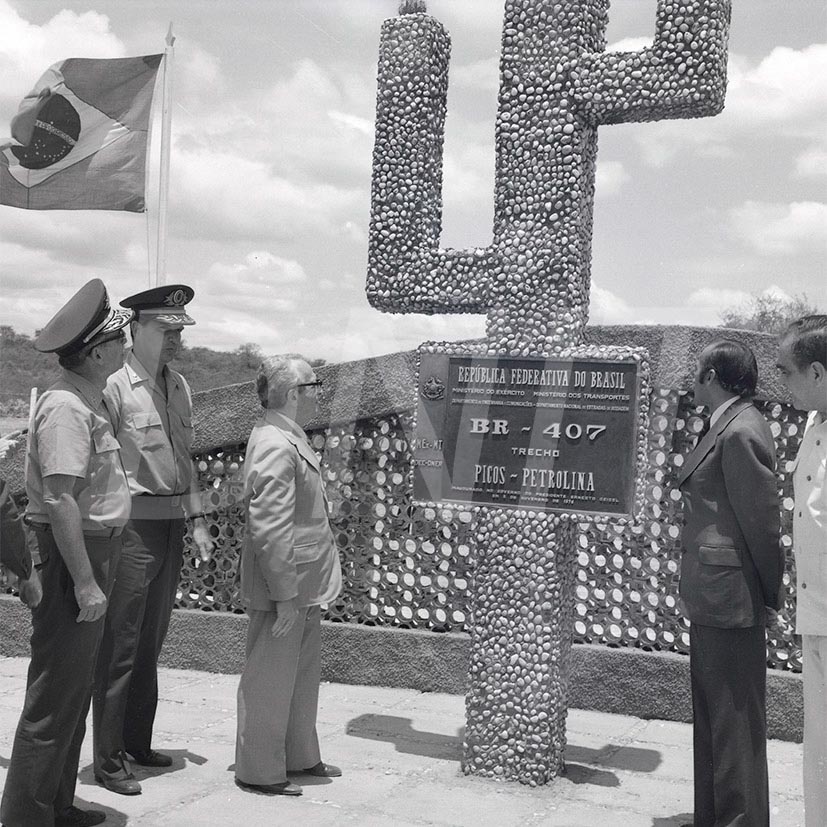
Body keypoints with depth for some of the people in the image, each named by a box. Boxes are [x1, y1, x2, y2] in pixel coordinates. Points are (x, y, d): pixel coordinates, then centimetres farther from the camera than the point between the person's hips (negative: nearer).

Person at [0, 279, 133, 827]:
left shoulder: (89, 401, 13)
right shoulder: (65, 408, -19)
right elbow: (59, 500, -26)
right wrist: (85, 581, -25)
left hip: (95, 550, 11)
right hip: (73, 555, -11)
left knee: (74, 689, 18)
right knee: (56, 695, -3)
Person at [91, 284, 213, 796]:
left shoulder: (179, 386, 11)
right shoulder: (116, 387, -12)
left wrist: (197, 519, 14)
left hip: (171, 527, 8)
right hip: (133, 527, -7)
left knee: (151, 643, 16)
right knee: (120, 647, -1)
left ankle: (137, 742, 29)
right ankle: (109, 760, 9)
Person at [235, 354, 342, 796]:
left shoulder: (288, 437, 11)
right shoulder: (276, 447, -22)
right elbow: (270, 529, -25)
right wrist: (285, 595, -23)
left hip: (304, 584, 10)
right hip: (283, 588, -10)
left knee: (303, 672, 20)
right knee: (270, 680, 3)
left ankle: (300, 756, 34)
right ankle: (258, 771, 17)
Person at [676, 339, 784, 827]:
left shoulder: (741, 432, -18)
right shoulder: (728, 426, 12)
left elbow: (762, 519, -18)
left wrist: (769, 595, -11)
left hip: (731, 597, -10)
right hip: (712, 600, 10)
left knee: (736, 718, 0)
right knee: (711, 710, 18)